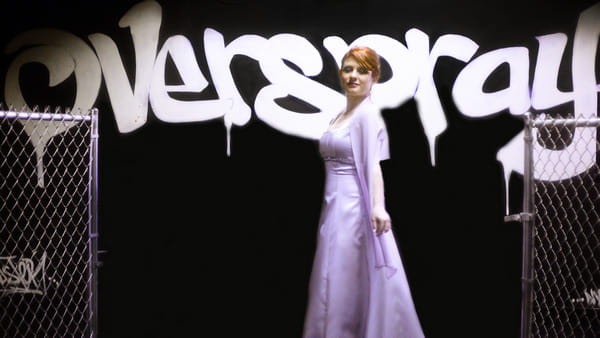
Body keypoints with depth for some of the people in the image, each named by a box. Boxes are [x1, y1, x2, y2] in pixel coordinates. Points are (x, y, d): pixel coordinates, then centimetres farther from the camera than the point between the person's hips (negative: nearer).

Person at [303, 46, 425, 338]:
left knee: (345, 284, -4)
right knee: (333, 283, 13)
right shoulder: (340, 116, 16)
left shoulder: (368, 114, -11)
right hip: (335, 207, 9)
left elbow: (372, 163, -23)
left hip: (354, 208, -9)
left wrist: (377, 206, -35)